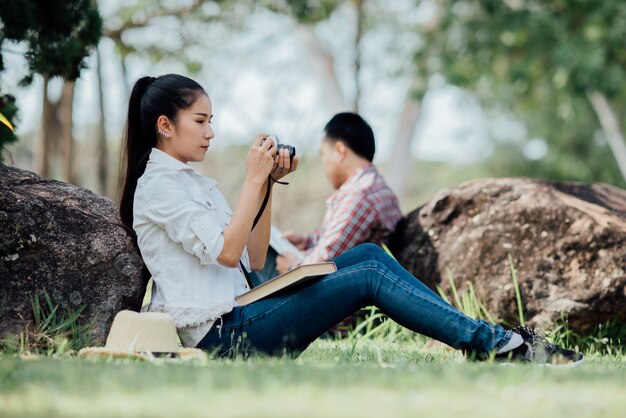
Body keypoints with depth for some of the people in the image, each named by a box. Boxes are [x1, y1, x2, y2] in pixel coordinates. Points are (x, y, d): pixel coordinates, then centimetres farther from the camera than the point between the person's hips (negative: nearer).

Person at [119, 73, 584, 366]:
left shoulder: (192, 181, 21)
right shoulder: (158, 186, -8)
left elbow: (253, 259, 15)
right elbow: (225, 252, -19)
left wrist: (268, 185, 6)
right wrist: (253, 180, -14)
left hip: (237, 311, 9)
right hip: (220, 335, -9)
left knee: (368, 253, -1)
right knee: (368, 276, -15)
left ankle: (484, 338, -4)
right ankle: (498, 343, -12)